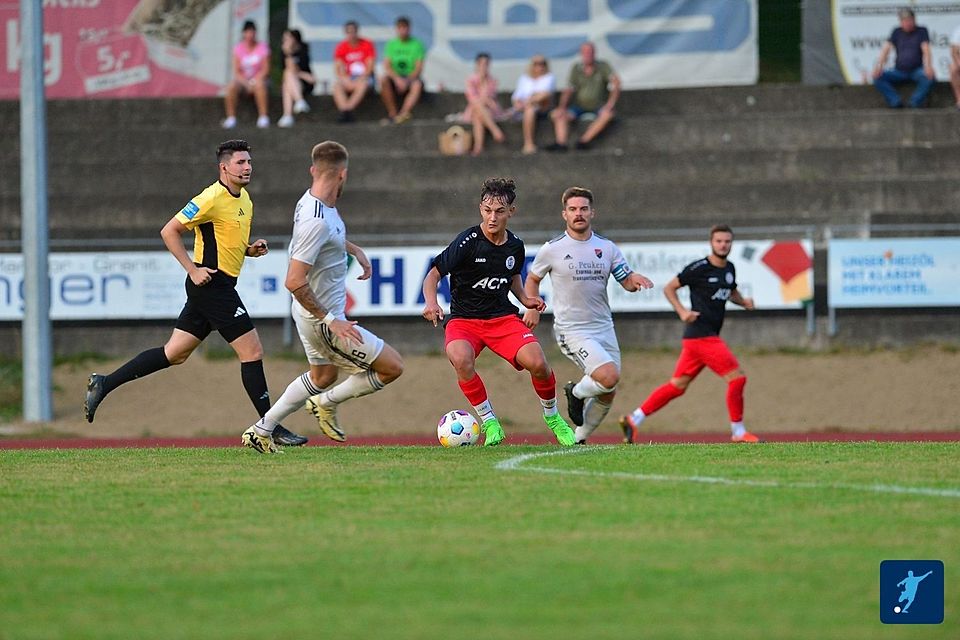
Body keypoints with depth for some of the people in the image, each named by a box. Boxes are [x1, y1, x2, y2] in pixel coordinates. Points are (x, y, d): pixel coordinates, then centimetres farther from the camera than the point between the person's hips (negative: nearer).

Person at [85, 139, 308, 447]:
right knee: (252, 352, -7)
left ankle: (103, 384, 14)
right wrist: (193, 269, -18)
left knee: (174, 354, 11)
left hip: (219, 286, 10)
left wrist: (251, 249, 6)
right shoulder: (212, 199, -14)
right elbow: (169, 231, -12)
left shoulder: (244, 200, 14)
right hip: (210, 284, -10)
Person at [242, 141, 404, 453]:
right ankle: (328, 402, 9)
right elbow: (295, 281, -31)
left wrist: (354, 249, 18)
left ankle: (261, 431, 31)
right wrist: (330, 320, -26)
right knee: (392, 367, -4)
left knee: (323, 376, 29)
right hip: (324, 318, -10)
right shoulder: (316, 221, -29)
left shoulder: (311, 202, 0)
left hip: (312, 314, 10)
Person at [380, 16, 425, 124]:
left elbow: (419, 68, -5)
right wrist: (397, 79, -20)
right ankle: (393, 113, -31)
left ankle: (404, 113, -52)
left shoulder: (416, 45, 3)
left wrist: (407, 81, -21)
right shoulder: (391, 44, 8)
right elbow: (387, 66, -2)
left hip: (411, 78, -2)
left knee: (417, 85, -36)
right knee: (384, 81, -31)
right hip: (395, 77, 2)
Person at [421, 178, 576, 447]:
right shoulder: (468, 242, -15)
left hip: (502, 317, 3)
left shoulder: (515, 246, 1)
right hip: (463, 320, -3)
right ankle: (489, 424, -17)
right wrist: (431, 303, -29)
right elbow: (434, 274, -11)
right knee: (461, 360, -36)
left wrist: (525, 299, 6)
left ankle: (552, 416, 12)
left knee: (538, 364, -20)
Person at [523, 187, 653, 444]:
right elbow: (533, 278, 13)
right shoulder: (552, 249, -3)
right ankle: (576, 392, 7)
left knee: (607, 394, 8)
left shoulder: (607, 248, 6)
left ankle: (579, 438, 28)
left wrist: (636, 280, -18)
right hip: (572, 331, -5)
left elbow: (627, 282, 5)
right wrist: (533, 308, -1)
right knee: (609, 377, -24)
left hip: (604, 327, 5)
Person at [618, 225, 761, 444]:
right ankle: (738, 432, -2)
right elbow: (669, 288, -3)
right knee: (737, 377, -11)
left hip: (709, 336, 9)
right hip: (701, 334, -9)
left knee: (678, 385, 11)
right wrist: (682, 311, -16)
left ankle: (633, 419, 16)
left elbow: (731, 292, 31)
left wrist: (743, 301, 10)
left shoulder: (729, 269, 13)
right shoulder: (699, 268, -9)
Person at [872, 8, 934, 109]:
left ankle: (916, 103, -24)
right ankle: (896, 102, -24)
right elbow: (886, 49, 1)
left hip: (916, 70, -3)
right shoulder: (897, 32, 11)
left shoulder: (921, 31, 4)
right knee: (877, 77, -21)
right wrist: (879, 65, -18)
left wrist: (928, 66, -30)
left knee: (929, 77, -36)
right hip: (899, 71, 3)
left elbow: (926, 50, -10)